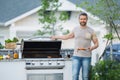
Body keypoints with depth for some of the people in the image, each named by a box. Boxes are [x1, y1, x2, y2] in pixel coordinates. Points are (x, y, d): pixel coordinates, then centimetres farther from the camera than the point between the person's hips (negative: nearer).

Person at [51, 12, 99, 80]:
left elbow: (96, 44, 4)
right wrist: (56, 37, 34)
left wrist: (90, 48, -16)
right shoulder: (75, 29, 9)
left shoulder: (91, 31, 2)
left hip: (86, 57, -1)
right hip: (76, 56, 2)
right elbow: (67, 36, 26)